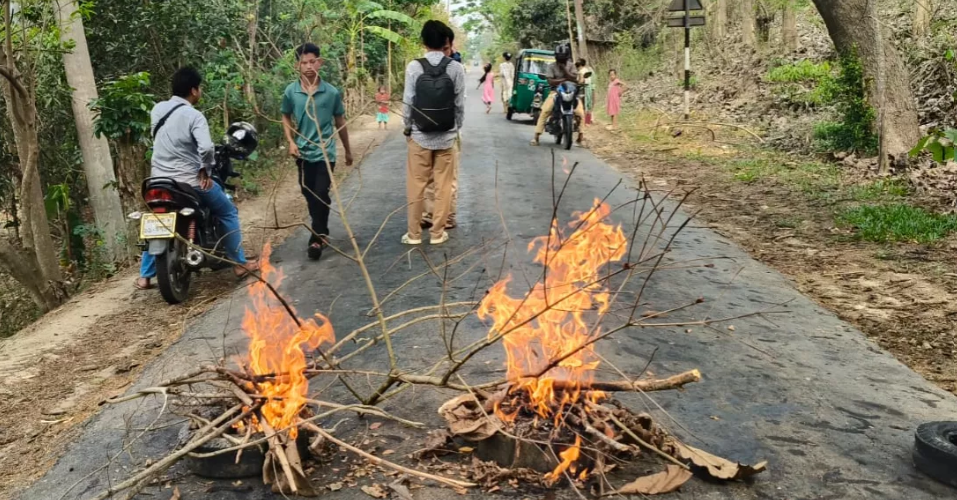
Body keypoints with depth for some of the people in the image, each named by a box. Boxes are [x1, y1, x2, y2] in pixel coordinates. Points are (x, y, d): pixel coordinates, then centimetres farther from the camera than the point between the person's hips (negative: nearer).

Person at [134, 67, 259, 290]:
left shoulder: (156, 110, 5)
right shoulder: (193, 116, -17)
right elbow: (206, 148, -30)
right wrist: (205, 170, -14)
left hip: (159, 179, 7)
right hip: (189, 181, -6)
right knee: (229, 213, 12)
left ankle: (144, 276, 25)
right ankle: (239, 263, 15)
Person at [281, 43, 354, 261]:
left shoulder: (332, 92, -8)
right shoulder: (290, 92, -5)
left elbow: (340, 122, 4)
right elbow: (286, 118, 11)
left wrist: (348, 150, 12)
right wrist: (291, 142, -4)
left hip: (325, 152, -3)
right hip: (303, 153, 3)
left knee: (321, 195, -9)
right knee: (310, 196, 13)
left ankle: (317, 239, 0)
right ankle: (322, 233, 29)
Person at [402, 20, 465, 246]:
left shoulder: (414, 67, -7)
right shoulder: (456, 68, -6)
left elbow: (408, 102, -4)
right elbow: (460, 103, -3)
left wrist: (407, 128, 10)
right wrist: (457, 128, 12)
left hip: (419, 136, 0)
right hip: (446, 137, 0)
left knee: (416, 187, 9)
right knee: (443, 187, 9)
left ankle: (414, 234, 16)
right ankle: (437, 233, 16)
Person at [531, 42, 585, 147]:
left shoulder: (571, 65, 5)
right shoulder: (551, 66, -1)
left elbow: (574, 79, -7)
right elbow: (550, 81, -12)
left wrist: (564, 69, -14)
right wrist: (565, 79, -14)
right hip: (556, 92, -2)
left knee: (580, 112, -16)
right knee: (545, 111, -21)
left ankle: (581, 136, -4)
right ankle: (536, 136, -19)